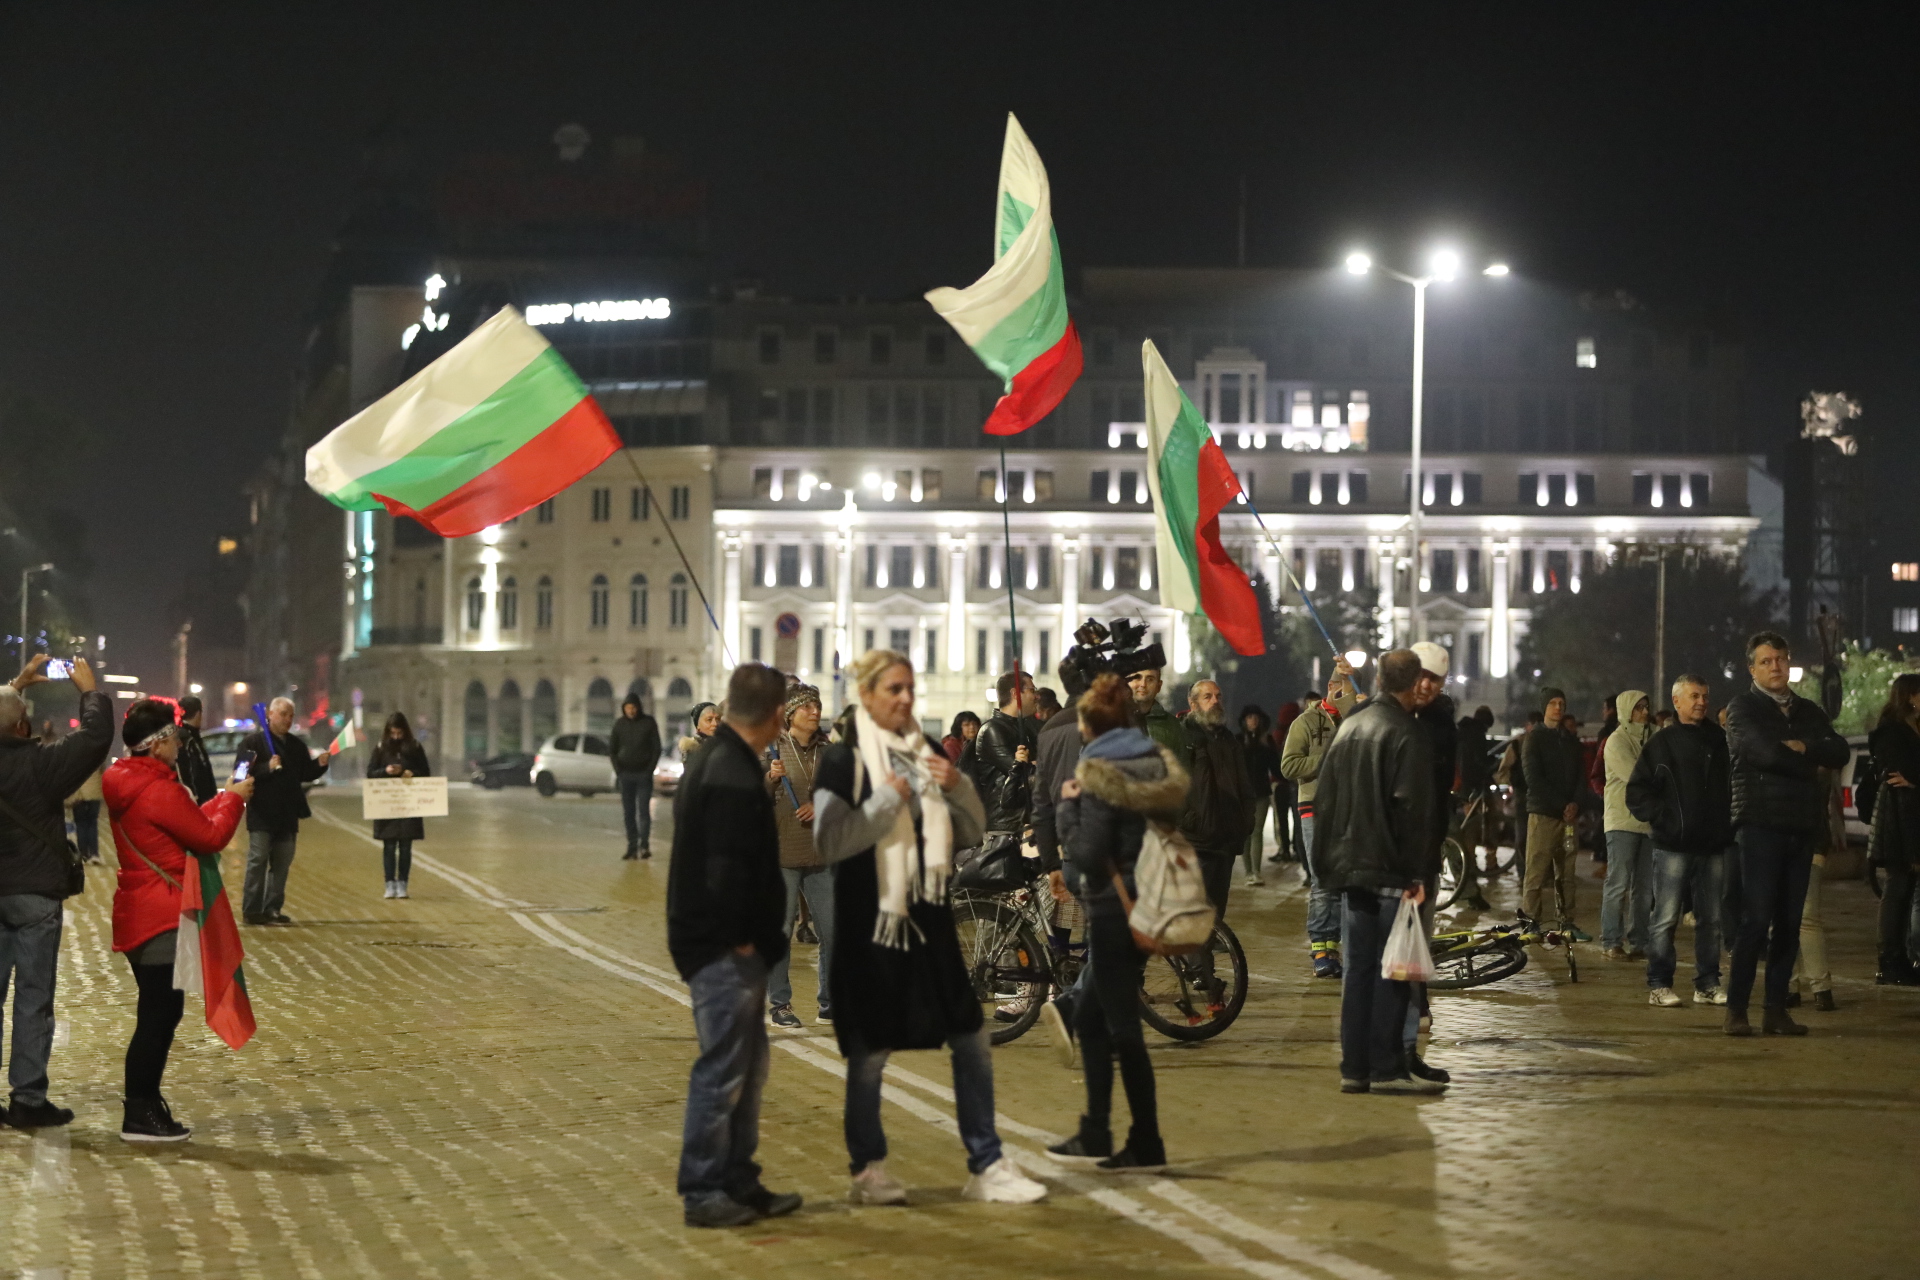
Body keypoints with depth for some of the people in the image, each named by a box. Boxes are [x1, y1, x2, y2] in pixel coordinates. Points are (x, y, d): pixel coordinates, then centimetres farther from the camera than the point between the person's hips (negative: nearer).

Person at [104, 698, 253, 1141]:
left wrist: (223, 799, 18)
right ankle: (140, 1116, -3)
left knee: (158, 1016, 17)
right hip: (162, 920, -10)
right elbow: (209, 837, -13)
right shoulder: (160, 790, -19)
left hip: (140, 917, 10)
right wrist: (234, 800, 2)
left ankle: (145, 1106, 23)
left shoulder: (131, 785, 12)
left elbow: (187, 823, 18)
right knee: (158, 1017, -6)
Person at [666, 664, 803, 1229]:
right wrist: (741, 938, -15)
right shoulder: (734, 774, -19)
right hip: (726, 947, -10)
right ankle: (702, 1193, 2)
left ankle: (738, 1182, 23)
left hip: (727, 946, 10)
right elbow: (727, 867, -24)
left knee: (747, 1064, 16)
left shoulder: (714, 759, 13)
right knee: (722, 1070, -4)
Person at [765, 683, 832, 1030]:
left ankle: (829, 1003, 16)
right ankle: (780, 1004, 9)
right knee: (779, 931, 0)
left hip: (820, 853, 4)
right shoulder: (772, 748, -3)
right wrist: (770, 778, -21)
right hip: (781, 853, -4)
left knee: (833, 931, 4)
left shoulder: (827, 750, 9)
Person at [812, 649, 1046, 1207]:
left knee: (971, 1040, 5)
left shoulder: (927, 752, 11)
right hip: (870, 917, -5)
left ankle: (985, 1166, 12)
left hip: (928, 915, 5)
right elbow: (829, 842, -17)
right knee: (870, 1050, 1)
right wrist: (888, 799, -19)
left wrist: (958, 787, -6)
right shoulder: (844, 760, -6)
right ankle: (868, 1168, 15)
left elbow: (973, 831, 12)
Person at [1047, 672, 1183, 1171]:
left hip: (1113, 910, -8)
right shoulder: (1157, 765, 7)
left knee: (1122, 1028, -2)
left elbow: (1087, 855, -18)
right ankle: (1094, 1136, 20)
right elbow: (1170, 823, 14)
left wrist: (1069, 806, -6)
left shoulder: (1099, 776, -16)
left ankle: (1147, 1146, 2)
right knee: (1092, 1018, 17)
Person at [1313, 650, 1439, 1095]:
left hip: (1349, 870, 7)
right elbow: (1412, 811, -16)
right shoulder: (1406, 736, -11)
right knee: (1392, 970, -3)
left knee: (1358, 968, 10)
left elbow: (1323, 801, 16)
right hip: (1390, 873, -7)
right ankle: (1387, 1069, -4)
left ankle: (1354, 1069, 10)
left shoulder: (1347, 728, 13)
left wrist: (1328, 863, 19)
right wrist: (1414, 874, -13)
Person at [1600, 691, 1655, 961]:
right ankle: (1611, 943, -6)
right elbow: (1635, 776, -14)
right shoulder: (1617, 741, -5)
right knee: (1619, 883, -8)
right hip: (1623, 820, -7)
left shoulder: (1649, 739, 16)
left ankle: (1637, 942, 11)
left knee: (1644, 887, 7)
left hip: (1648, 821, 7)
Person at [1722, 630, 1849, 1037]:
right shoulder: (1742, 708, 1)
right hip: (1760, 822, -5)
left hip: (1800, 826, 5)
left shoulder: (1808, 711, 18)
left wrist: (1803, 748, -11)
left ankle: (1777, 1009, 8)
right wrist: (1810, 763, -2)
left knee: (1789, 921, 4)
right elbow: (1765, 751, -16)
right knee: (1756, 917, -10)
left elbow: (1840, 752, 3)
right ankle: (1736, 1009, -7)